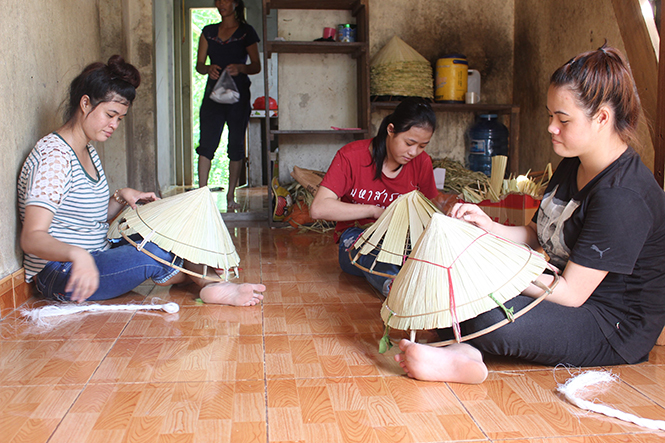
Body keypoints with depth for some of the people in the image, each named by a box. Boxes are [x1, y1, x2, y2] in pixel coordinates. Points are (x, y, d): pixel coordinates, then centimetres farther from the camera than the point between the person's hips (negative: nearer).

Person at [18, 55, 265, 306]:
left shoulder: (88, 153, 12)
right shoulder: (53, 156, -18)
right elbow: (32, 238, -28)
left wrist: (121, 198, -1)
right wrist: (77, 255, -47)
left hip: (95, 259, 10)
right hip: (58, 275, -10)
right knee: (153, 254, -27)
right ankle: (208, 283, -3)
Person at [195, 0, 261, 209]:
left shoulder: (247, 31, 5)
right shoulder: (208, 32, 14)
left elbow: (256, 66, 2)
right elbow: (199, 64, 11)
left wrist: (240, 68, -19)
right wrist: (208, 69, -12)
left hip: (238, 93, -2)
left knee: (236, 145, 1)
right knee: (206, 143, -8)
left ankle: (231, 196, 10)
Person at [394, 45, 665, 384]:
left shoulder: (622, 196, -26)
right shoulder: (572, 166, 5)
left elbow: (571, 293, -25)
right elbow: (536, 236, 10)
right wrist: (488, 227, -8)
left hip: (617, 329, -10)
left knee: (494, 320, -37)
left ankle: (462, 349, -7)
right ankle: (464, 352, -22)